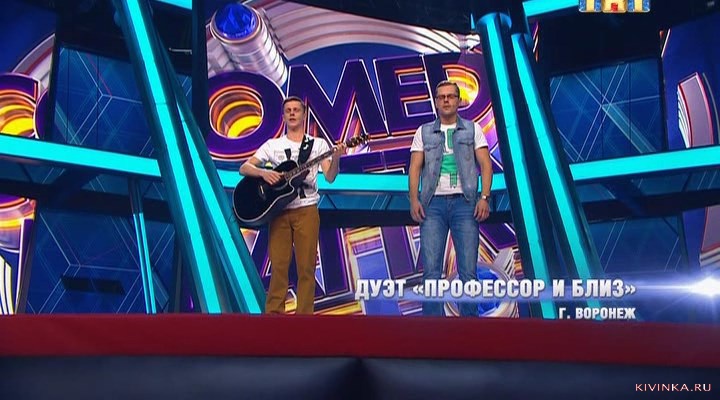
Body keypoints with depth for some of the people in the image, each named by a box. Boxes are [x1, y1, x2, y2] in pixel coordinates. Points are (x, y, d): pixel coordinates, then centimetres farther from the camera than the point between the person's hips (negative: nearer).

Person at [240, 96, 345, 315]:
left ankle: (304, 313, 5)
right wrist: (263, 172, -14)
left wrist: (336, 158, -21)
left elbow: (330, 177, -2)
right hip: (279, 210, 1)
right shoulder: (272, 145, 11)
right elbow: (244, 168, 5)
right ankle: (274, 312, 7)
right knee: (278, 265, 0)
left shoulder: (318, 144, 8)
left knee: (306, 266, -1)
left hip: (306, 210, -1)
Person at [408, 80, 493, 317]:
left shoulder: (472, 129, 13)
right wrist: (414, 200, -5)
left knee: (468, 271, -3)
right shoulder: (424, 132, 15)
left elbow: (485, 164, 6)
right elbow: (415, 167, 8)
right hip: (433, 202, 1)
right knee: (431, 271, -5)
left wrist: (484, 197, -8)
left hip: (464, 202, 0)